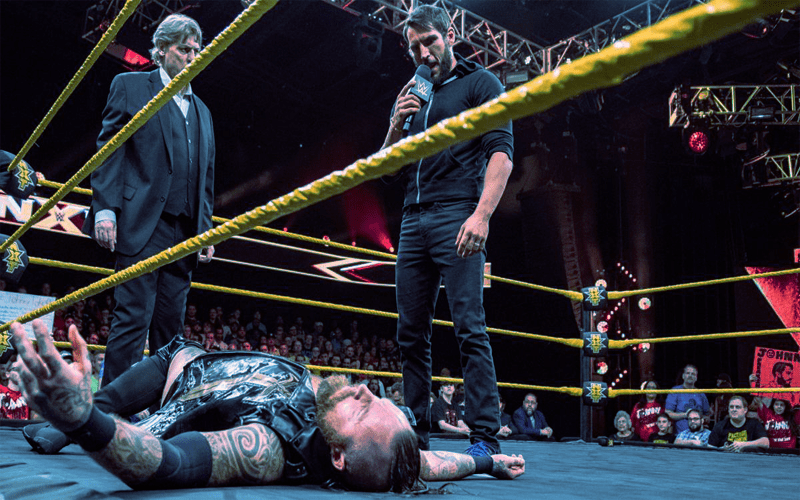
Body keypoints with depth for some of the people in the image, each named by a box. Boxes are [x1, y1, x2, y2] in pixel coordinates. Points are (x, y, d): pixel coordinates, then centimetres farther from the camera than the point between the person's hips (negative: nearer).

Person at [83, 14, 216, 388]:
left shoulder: (202, 111, 24)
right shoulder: (130, 87, 8)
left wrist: (206, 230, 11)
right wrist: (105, 209, -12)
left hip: (185, 232, 6)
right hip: (142, 224, -5)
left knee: (170, 326, 6)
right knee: (133, 318, -11)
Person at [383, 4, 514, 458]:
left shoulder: (480, 83, 7)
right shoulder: (413, 95, 25)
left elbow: (501, 153, -8)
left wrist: (482, 214, -21)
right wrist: (397, 123, 3)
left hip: (456, 217, -6)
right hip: (413, 221, 7)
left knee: (470, 327, -11)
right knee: (412, 334, 6)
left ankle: (485, 438, -8)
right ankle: (416, 434, 14)